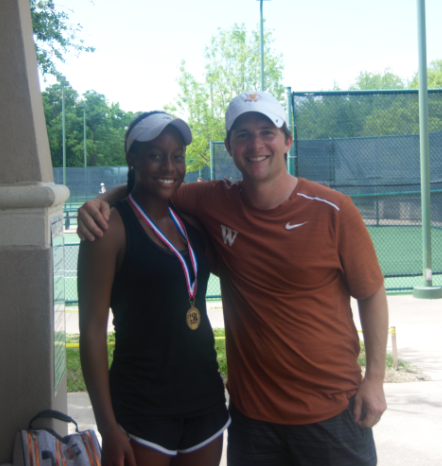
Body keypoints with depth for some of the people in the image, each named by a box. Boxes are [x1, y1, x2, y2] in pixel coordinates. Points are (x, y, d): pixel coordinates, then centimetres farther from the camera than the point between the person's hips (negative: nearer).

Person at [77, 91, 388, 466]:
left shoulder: (332, 211, -10)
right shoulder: (214, 203, -4)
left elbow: (372, 294, -2)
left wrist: (375, 378, -5)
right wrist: (101, 203, -9)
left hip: (331, 408, -2)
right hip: (252, 410, 2)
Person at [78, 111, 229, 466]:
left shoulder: (189, 220, 8)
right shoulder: (112, 226, -10)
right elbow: (92, 330, -12)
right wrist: (108, 427, -15)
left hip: (206, 400, 6)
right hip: (142, 409, -6)